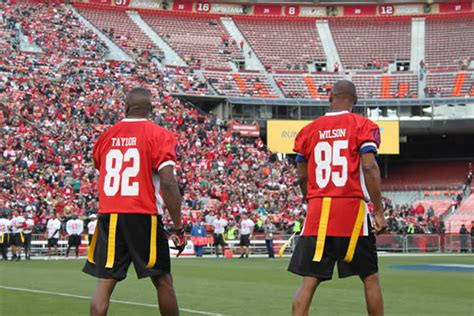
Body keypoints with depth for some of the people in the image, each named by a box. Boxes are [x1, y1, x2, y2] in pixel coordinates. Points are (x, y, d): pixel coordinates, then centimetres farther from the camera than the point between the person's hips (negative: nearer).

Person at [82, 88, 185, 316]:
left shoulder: (107, 136, 11)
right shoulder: (159, 135, -3)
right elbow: (168, 182, -12)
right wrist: (178, 228, -10)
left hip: (108, 216, 3)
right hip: (143, 217, -3)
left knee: (105, 282, 2)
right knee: (162, 280, 10)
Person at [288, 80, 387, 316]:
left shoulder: (309, 130, 10)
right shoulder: (363, 126, 0)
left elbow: (302, 176, 11)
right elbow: (369, 168, -11)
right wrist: (379, 212, -8)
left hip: (317, 211, 2)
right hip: (352, 208, -2)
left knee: (309, 281, 0)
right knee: (370, 278, 12)